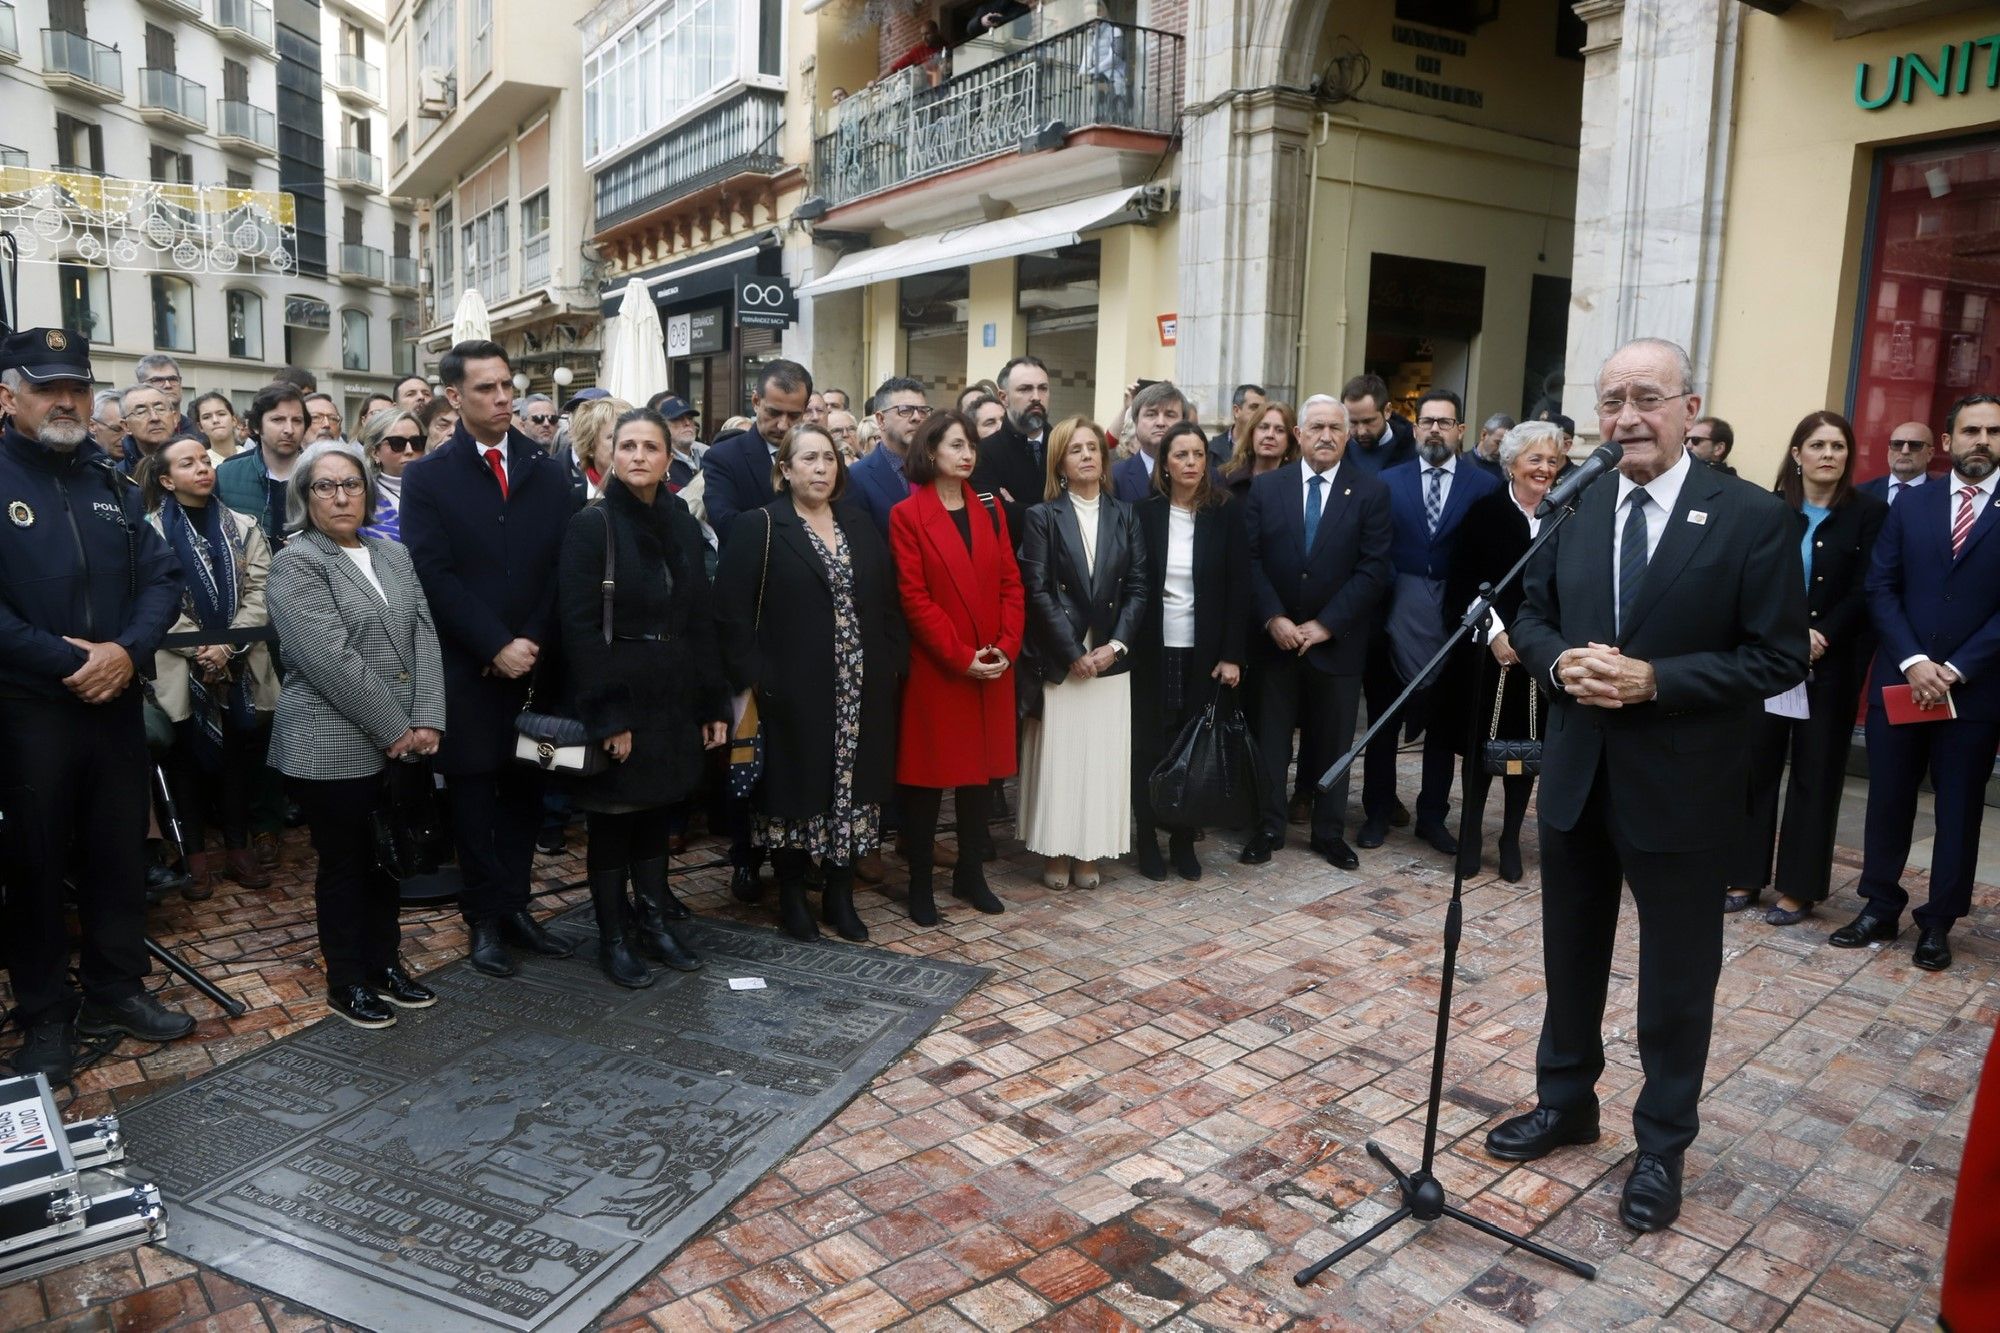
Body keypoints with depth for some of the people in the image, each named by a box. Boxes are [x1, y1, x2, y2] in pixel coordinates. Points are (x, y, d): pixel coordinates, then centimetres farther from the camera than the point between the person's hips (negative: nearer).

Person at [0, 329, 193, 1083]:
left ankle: (115, 992, 27)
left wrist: (127, 649, -13)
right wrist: (66, 661, -18)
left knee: (120, 853, 12)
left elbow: (163, 579, 4)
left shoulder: (112, 484, 11)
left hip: (116, 703, 4)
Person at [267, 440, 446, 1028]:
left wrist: (425, 720, -8)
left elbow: (424, 637, 4)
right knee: (344, 865, 7)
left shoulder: (395, 555, 11)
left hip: (401, 745, 6)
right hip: (333, 748, -6)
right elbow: (331, 660, -18)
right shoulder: (294, 564, -9)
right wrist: (394, 729, -17)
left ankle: (385, 963, 30)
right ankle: (347, 982, 22)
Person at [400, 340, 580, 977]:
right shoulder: (427, 477, 0)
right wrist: (496, 648, -14)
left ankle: (515, 906, 20)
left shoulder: (547, 471, 7)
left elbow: (563, 565, 2)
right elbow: (435, 575, -8)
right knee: (473, 792, 7)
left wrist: (532, 642, -8)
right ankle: (485, 918, 17)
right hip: (467, 667, -2)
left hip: (535, 661, 3)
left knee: (524, 788, 8)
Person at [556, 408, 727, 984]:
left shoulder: (682, 524, 6)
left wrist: (713, 704, 6)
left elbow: (700, 618, 8)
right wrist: (607, 715, -18)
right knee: (612, 819, 6)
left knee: (655, 812, 15)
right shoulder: (591, 524, -10)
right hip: (613, 695, -5)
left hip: (671, 695, 5)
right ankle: (612, 937, 20)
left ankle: (656, 919, 30)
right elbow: (579, 627, -14)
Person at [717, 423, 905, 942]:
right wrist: (751, 677, -14)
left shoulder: (860, 525, 11)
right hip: (792, 690, -4)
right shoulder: (759, 529, -4)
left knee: (853, 787, 9)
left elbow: (888, 598, 12)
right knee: (795, 787, 6)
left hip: (861, 689, 4)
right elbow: (732, 609, -8)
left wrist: (893, 662, 3)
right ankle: (791, 894, 22)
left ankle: (839, 894, 23)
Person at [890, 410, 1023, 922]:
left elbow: (1011, 583, 6)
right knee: (928, 774, 3)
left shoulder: (991, 510, 10)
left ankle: (970, 873, 25)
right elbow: (913, 598, -12)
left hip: (993, 668, 5)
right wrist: (959, 656, -16)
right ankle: (920, 883, 14)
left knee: (979, 771, 12)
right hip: (936, 668, -5)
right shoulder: (907, 515, -6)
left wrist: (1007, 646, -7)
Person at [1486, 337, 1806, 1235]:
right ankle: (1565, 1101, 39)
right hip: (1577, 775, 4)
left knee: (1676, 977, 10)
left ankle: (1662, 1145, 29)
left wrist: (1654, 680, -22)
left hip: (1681, 787, -4)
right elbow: (1532, 618, 10)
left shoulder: (1753, 518, -10)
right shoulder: (1571, 508, 3)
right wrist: (1562, 661, -12)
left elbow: (1779, 659, -11)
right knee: (1570, 956, 19)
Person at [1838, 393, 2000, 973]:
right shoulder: (1910, 504, 7)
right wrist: (1913, 661, -11)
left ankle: (1939, 922, 20)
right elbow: (1881, 588, 1)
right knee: (1888, 801, 9)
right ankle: (1880, 908, 22)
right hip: (1898, 681, 2)